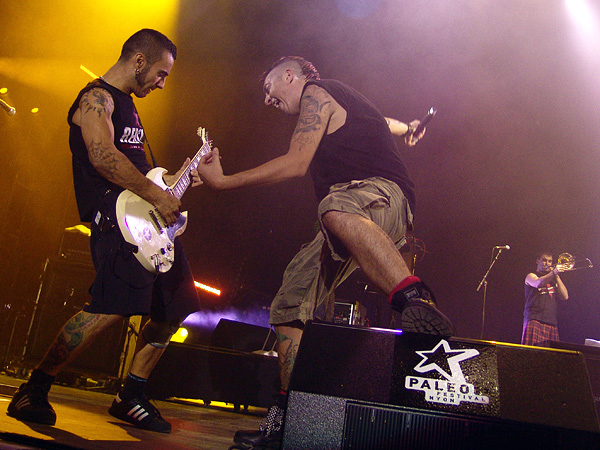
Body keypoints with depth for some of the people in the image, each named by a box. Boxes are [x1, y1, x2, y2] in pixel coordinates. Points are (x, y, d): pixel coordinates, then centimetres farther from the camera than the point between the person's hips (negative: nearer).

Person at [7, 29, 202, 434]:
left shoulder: (126, 104, 28)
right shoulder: (97, 97, -4)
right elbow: (102, 157, -22)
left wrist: (179, 177, 22)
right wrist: (157, 196, -20)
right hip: (115, 217, -10)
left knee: (174, 309, 8)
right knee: (113, 306, -25)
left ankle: (131, 398, 19)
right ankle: (34, 391, -5)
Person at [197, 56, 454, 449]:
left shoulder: (316, 92, 4)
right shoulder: (339, 104, 33)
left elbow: (297, 163, -8)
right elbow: (375, 121, 52)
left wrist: (223, 181, -3)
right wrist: (406, 128, 75)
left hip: (382, 193, -9)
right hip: (354, 211, 9)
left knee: (336, 210, -45)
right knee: (291, 304, 1)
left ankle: (418, 303, -59)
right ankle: (288, 417, 1)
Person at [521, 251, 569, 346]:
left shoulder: (552, 280, 25)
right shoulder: (531, 276, 9)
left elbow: (565, 296, 11)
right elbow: (538, 283, -16)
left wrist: (557, 276, 5)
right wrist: (553, 273, -31)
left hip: (552, 322, 5)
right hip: (535, 321, -5)